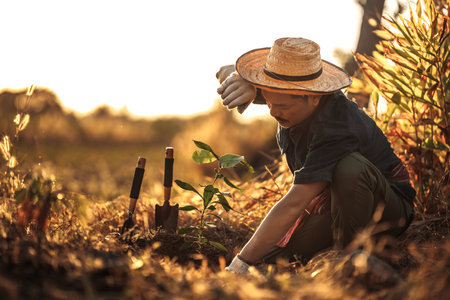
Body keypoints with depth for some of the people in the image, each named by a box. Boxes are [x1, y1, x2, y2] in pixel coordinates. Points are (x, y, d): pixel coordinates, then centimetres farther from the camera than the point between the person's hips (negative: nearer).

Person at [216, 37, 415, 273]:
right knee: (265, 262, -12)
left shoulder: (335, 129, -36)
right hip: (328, 203, 7)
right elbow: (226, 73, -4)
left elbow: (292, 205, -39)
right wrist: (242, 84, -31)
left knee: (349, 168, -40)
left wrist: (240, 265, -39)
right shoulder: (288, 96, -13)